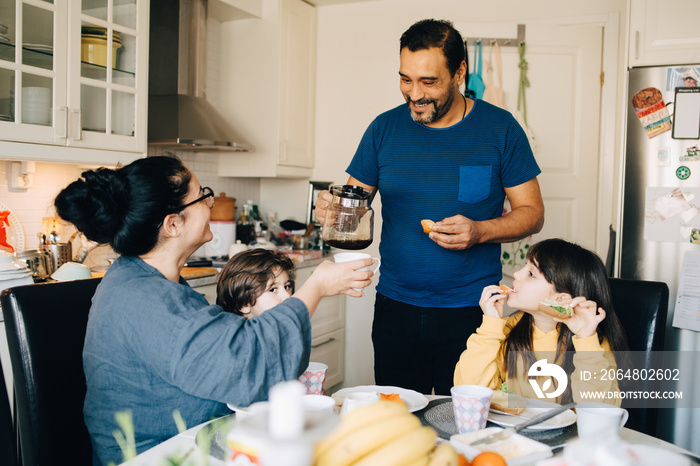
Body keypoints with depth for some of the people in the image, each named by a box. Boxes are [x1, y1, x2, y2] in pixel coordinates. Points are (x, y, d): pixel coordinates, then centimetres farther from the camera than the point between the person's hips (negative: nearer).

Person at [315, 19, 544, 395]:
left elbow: (532, 213, 0)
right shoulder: (384, 129, 3)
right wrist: (331, 210, -16)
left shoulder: (499, 128, -3)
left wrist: (480, 231, -18)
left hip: (472, 310, -2)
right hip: (395, 307, 2)